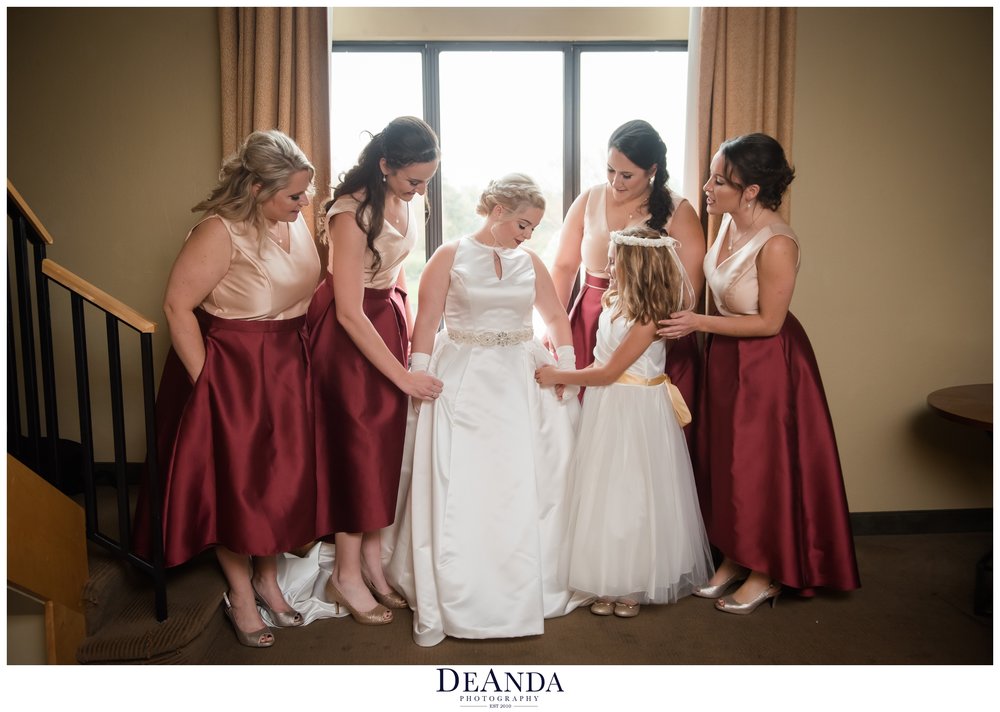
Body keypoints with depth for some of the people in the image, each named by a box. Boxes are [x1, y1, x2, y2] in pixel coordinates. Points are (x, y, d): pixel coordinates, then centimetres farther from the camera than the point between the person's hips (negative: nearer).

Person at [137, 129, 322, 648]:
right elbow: (177, 306, -19)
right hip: (230, 371, -6)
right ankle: (239, 592, 27)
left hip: (286, 368, 7)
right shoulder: (221, 232, -21)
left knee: (283, 479, 14)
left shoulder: (294, 221, 1)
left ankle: (266, 579, 34)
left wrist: (300, 359, 4)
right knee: (235, 483, 6)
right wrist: (203, 379, -16)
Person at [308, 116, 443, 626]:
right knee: (358, 445, 0)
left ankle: (372, 560, 23)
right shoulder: (352, 213, -25)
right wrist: (403, 376, -21)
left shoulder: (402, 199, -1)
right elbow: (349, 313, -24)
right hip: (349, 336, -7)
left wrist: (408, 326, 10)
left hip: (389, 318, 7)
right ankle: (346, 575, 16)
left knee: (388, 444, 9)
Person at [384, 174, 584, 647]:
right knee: (457, 492, -4)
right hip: (463, 382, -4)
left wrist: (566, 367, 3)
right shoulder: (451, 256, -2)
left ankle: (533, 588, 22)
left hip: (522, 383, 4)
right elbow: (426, 321, -6)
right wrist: (419, 378, -13)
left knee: (529, 488, 5)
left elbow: (556, 317, 14)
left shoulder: (529, 262, 9)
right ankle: (440, 605, 5)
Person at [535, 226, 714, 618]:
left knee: (634, 495, 4)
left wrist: (558, 377, -10)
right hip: (607, 408, 8)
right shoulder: (614, 301, 6)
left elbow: (609, 372, -18)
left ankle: (636, 585, 19)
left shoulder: (648, 316, -18)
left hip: (636, 413, -8)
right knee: (604, 494, 10)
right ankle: (608, 584, 20)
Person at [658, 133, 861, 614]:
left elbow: (768, 323, -21)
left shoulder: (777, 244, -26)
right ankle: (734, 559, 33)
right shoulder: (729, 223, -4)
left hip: (767, 364, -8)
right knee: (726, 461, 16)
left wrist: (699, 323, -20)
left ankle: (767, 574, 25)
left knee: (763, 466, 6)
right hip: (727, 356, 8)